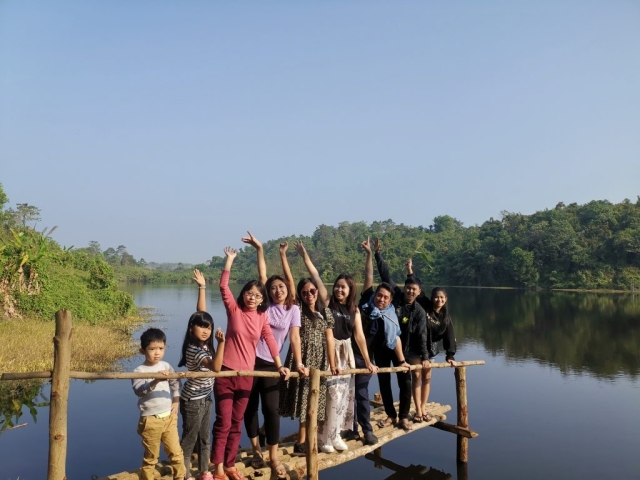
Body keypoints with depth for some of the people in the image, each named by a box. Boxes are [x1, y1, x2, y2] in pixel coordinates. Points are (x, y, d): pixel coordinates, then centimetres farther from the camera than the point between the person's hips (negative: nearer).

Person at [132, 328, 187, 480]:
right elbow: (139, 390, -30)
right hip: (150, 420, -4)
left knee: (176, 453, 11)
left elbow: (175, 382, 18)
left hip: (169, 417, 4)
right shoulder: (139, 371, -14)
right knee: (150, 457, 10)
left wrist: (176, 400, 8)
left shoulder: (166, 366, 2)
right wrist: (155, 381, -43)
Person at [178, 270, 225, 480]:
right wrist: (222, 343, -49)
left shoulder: (205, 344, -3)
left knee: (204, 438, 17)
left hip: (205, 398, 8)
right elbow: (216, 366, -39)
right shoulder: (193, 349, -24)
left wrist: (202, 287, 5)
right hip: (192, 401, -8)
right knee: (189, 439, 6)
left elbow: (202, 312, 3)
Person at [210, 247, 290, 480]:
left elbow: (270, 340, -1)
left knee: (236, 423, 13)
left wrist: (279, 365, -7)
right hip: (226, 373, -3)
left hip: (246, 374, 4)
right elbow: (223, 286, -15)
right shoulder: (234, 309, -5)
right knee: (223, 423, 0)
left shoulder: (262, 317, 4)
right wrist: (230, 260, -16)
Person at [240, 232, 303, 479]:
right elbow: (262, 275, -2)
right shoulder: (266, 305, 1)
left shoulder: (293, 309, 0)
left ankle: (273, 458, 10)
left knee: (271, 409, -3)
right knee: (250, 407, 8)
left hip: (271, 364, -1)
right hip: (250, 359, 1)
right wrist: (259, 249, -5)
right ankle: (256, 449, 27)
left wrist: (298, 363, -18)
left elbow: (294, 337, -7)